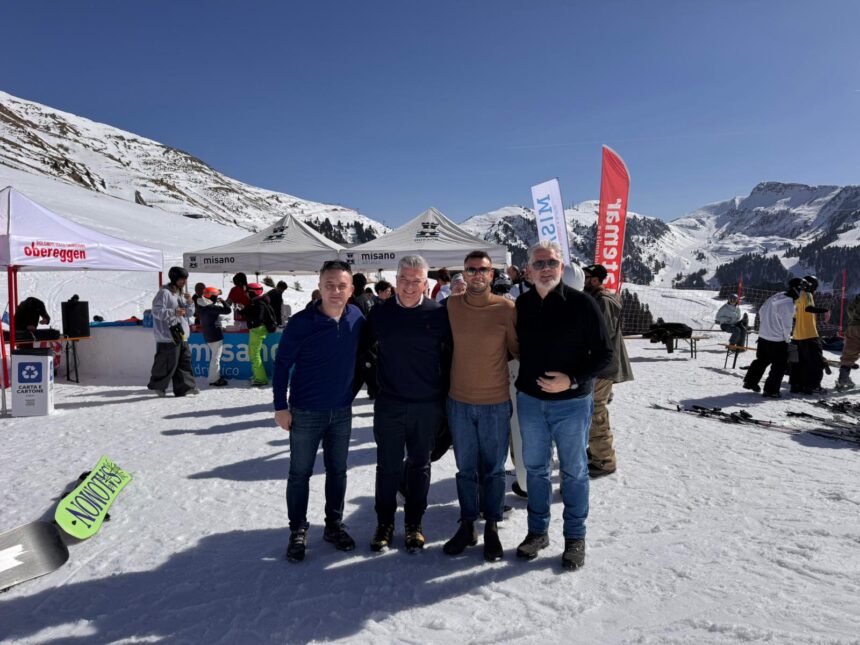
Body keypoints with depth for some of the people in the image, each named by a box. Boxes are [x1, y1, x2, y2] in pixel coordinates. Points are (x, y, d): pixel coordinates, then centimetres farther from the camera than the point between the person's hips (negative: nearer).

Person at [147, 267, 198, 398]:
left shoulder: (181, 293, 17)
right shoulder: (164, 292, -9)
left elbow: (189, 314, 16)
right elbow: (156, 311, -15)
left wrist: (189, 302, -2)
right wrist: (174, 312, -25)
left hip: (181, 334, 8)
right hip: (168, 334, -8)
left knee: (185, 359, 5)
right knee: (168, 362, -3)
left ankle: (185, 386, 9)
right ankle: (157, 385, 16)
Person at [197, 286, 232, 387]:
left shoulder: (200, 306, 5)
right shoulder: (211, 307, -20)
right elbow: (227, 310, -24)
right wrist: (222, 301, -5)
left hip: (207, 334, 9)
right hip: (216, 335, -9)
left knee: (214, 356, 20)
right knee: (216, 357, -2)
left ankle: (216, 376, 28)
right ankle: (213, 380, 2)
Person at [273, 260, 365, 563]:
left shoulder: (357, 318, -7)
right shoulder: (301, 322, -17)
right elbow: (282, 364, -10)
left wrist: (349, 392, 10)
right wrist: (281, 407, -10)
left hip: (342, 412, 3)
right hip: (305, 413, -3)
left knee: (337, 471, 16)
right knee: (300, 474, 10)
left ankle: (334, 525, 33)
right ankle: (298, 531, 26)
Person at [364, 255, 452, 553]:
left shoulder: (438, 313, -6)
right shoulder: (380, 312, -1)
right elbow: (364, 348, 13)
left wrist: (444, 394, 2)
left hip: (427, 406, -1)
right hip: (389, 404, 1)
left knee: (420, 466, 13)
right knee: (387, 466, 10)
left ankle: (414, 523, 28)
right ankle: (384, 523, 26)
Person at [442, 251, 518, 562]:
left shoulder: (506, 308, -8)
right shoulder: (451, 306, -2)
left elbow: (517, 349, 3)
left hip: (496, 404, -2)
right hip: (459, 402, 2)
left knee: (493, 469, 11)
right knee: (466, 469, 14)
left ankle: (491, 527, 29)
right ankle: (467, 525, 30)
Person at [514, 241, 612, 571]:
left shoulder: (581, 303, -12)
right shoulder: (522, 304, -1)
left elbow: (604, 353, -9)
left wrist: (572, 380, -20)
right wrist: (523, 381, 2)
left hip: (571, 402, -3)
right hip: (530, 400, 4)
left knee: (574, 471, 10)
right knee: (535, 468, 15)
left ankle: (575, 538, 26)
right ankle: (537, 531, 31)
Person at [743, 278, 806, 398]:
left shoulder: (776, 296, 2)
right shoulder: (788, 305, -21)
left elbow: (762, 310, 11)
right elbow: (786, 325, -17)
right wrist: (787, 339, -1)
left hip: (763, 335, 8)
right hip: (777, 340, -8)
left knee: (762, 360, 23)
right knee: (780, 365, 5)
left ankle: (750, 382, 30)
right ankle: (770, 390, 6)